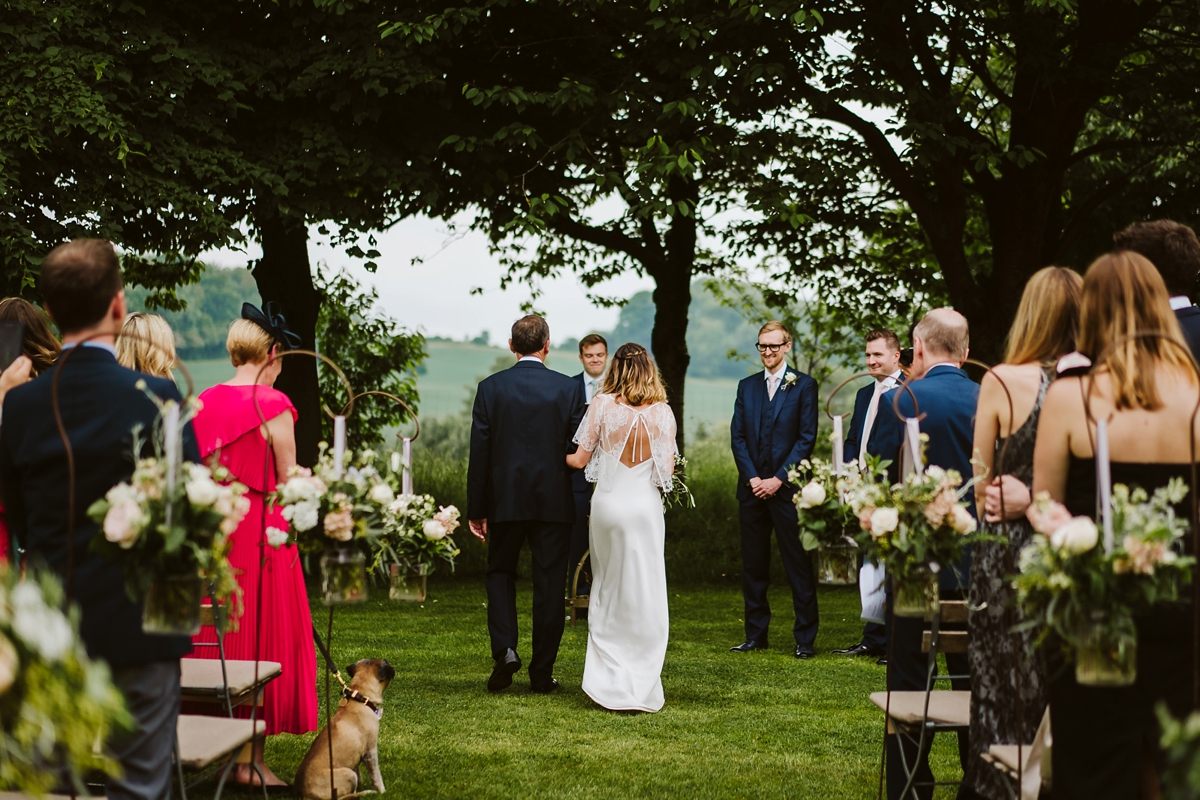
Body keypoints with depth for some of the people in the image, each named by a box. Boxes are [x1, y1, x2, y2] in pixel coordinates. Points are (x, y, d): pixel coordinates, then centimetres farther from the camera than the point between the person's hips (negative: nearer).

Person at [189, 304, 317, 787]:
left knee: (215, 637, 13)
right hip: (260, 530, -6)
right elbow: (287, 481, -6)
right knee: (262, 636, 1)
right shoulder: (273, 404, -10)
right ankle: (250, 760, 3)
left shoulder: (203, 403, 6)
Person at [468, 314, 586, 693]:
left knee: (500, 573, 18)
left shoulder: (491, 388, -4)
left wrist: (476, 509, 1)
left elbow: (479, 452, -4)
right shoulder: (569, 388, -4)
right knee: (548, 584, 7)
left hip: (505, 501, 0)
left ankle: (504, 648, -2)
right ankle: (542, 672, 11)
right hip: (554, 503, 0)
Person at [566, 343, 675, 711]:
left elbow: (581, 459, -2)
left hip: (608, 502, 0)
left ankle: (608, 682, 14)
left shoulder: (602, 405, -5)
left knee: (608, 589, 13)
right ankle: (641, 686, 6)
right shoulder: (662, 411, -2)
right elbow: (669, 469, 0)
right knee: (645, 592, 5)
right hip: (646, 504, 0)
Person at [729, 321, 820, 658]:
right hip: (752, 488, 4)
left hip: (787, 488, -4)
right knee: (753, 566, 8)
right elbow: (737, 437, 8)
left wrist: (778, 479, -12)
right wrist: (752, 478, -5)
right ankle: (756, 635, 15)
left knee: (799, 566, -2)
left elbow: (807, 438, -5)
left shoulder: (804, 386, 1)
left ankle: (805, 638, 2)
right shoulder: (747, 387, 13)